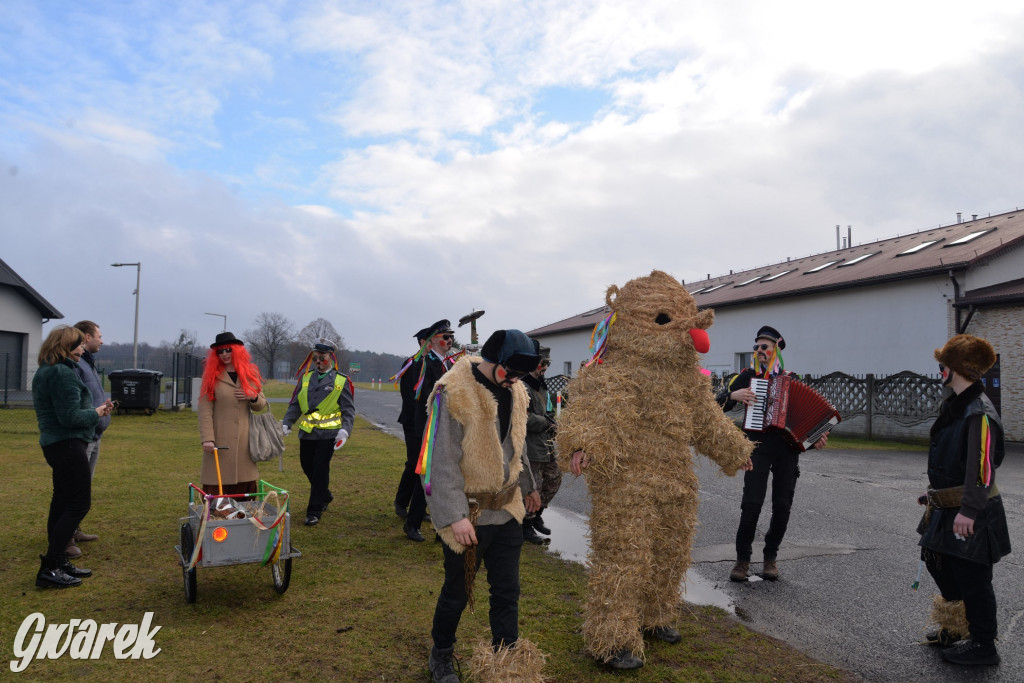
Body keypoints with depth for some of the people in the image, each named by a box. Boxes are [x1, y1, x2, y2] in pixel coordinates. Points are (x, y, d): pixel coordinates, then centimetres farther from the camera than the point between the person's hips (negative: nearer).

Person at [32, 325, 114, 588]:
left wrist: (94, 410, 10)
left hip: (53, 445, 11)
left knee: (62, 502, 15)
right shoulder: (64, 374, -17)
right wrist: (97, 413, -6)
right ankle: (49, 569, -4)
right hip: (68, 445, -11)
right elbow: (70, 417, -21)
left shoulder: (44, 372, 16)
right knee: (79, 504, -6)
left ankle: (59, 562, 24)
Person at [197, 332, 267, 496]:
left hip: (244, 439, 3)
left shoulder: (250, 374, 11)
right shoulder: (212, 376, 1)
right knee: (217, 487, -3)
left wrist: (254, 397, -7)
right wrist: (207, 438, -15)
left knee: (246, 488, 5)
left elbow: (262, 406, 16)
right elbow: (205, 410, -6)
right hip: (220, 439, -3)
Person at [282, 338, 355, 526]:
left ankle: (314, 511, 5)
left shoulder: (341, 381, -1)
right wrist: (286, 424, -2)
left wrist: (345, 430, -18)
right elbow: (295, 405, 12)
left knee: (320, 470, -6)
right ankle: (325, 496, 38)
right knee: (307, 467, 13)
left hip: (328, 433, -5)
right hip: (306, 432, 5)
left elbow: (348, 410, -3)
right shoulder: (305, 378, 10)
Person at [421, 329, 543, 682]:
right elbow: (443, 461, -20)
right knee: (457, 591, 12)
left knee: (507, 590, 12)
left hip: (507, 510, 6)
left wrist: (527, 486, 28)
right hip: (468, 515, -6)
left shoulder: (514, 390, 3)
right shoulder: (453, 394, -20)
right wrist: (455, 515, -24)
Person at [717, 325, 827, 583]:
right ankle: (742, 559, 1)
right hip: (758, 447, -2)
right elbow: (719, 404, 4)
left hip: (787, 449, 2)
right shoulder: (747, 376, 8)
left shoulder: (792, 379, 13)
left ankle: (771, 557, 19)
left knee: (782, 507, 3)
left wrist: (815, 439, 0)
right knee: (751, 504, -11)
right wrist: (733, 395, -15)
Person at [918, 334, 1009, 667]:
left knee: (971, 577, 2)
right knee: (938, 562, 20)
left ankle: (983, 646, 18)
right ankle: (957, 627, 37)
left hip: (970, 513, -10)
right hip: (947, 507, 10)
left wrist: (969, 510, -27)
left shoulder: (979, 413, -22)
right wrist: (935, 493, 25)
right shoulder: (952, 405, 9)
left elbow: (982, 467, -26)